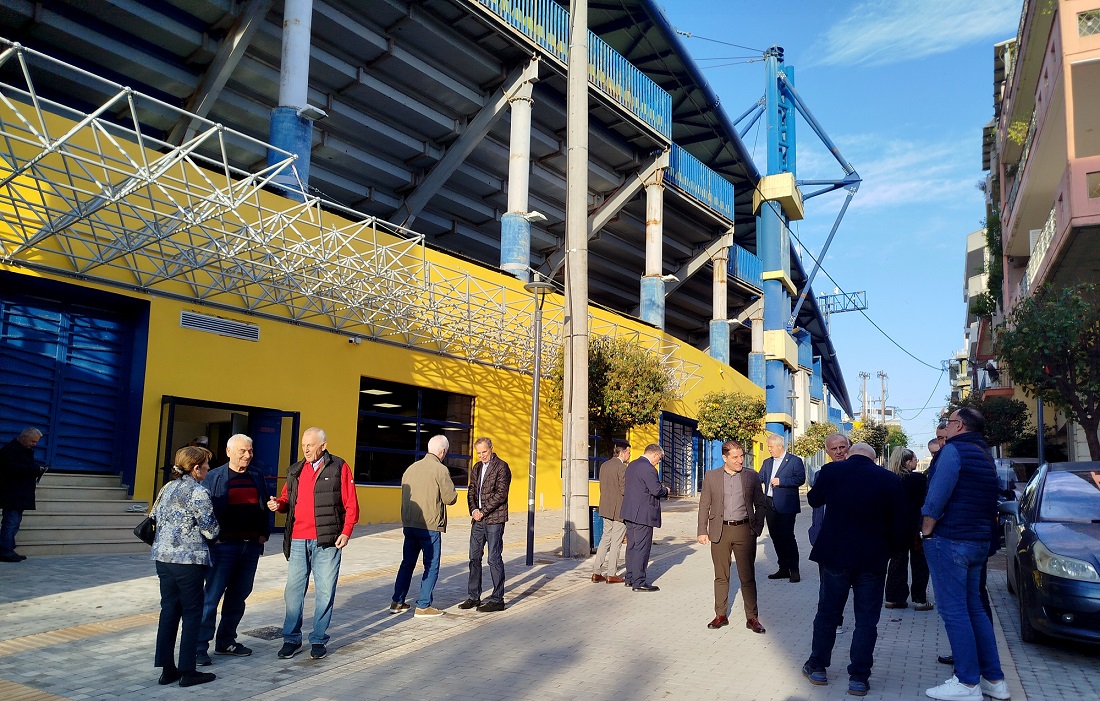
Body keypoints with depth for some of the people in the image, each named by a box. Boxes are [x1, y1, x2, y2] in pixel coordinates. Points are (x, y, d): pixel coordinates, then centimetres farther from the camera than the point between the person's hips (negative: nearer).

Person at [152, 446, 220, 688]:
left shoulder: (167, 488, 10)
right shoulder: (198, 492, -13)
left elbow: (155, 519, 15)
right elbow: (210, 531, -10)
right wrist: (215, 526, 11)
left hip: (163, 557, 8)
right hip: (188, 560, -7)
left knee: (168, 611, 13)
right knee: (192, 613, 3)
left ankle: (167, 669, 18)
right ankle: (187, 671, 7)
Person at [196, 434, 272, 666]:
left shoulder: (257, 476, 11)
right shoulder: (214, 477, -2)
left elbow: (266, 505, 16)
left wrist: (264, 533, 8)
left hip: (252, 545, 5)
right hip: (225, 544, -5)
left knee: (239, 594, 11)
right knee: (212, 595, -4)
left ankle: (226, 642, 23)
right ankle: (200, 646, 4)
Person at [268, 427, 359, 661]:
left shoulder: (339, 468, -1)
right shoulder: (295, 471, 13)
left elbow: (351, 504, -3)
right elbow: (287, 499, 18)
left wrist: (346, 532, -11)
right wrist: (278, 504, -5)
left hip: (327, 541, -4)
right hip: (298, 541, 4)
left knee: (325, 592, 4)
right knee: (293, 591, 7)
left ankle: (318, 640, 16)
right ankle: (291, 639, 20)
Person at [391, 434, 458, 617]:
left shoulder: (411, 468, 10)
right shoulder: (440, 470, -11)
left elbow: (405, 494, 15)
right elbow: (450, 498, -10)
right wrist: (451, 493, 9)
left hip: (409, 525, 7)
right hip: (430, 526, -6)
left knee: (407, 563, 16)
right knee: (431, 566, 4)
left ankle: (397, 602, 20)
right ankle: (423, 606, 5)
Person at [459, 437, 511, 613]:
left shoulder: (501, 467, -8)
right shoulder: (477, 468, 15)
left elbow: (501, 494, -14)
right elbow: (471, 491, 15)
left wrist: (483, 511, -13)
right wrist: (473, 510, -3)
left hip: (494, 520, -7)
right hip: (478, 519, 7)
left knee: (494, 558, -3)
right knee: (474, 557, 10)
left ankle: (497, 599, 4)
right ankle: (474, 597, 20)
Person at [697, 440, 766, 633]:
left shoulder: (752, 476, 4)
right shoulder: (711, 477, 3)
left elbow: (760, 504, 8)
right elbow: (704, 506, 5)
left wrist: (757, 528, -1)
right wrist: (702, 531, 0)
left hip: (744, 530, 0)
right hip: (720, 531, 1)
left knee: (748, 577, 3)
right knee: (721, 577, 9)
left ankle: (752, 618, 12)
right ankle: (720, 615, 19)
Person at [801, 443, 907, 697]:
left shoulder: (831, 471, -6)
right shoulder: (890, 480, -5)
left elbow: (814, 499, 11)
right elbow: (899, 525, -2)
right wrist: (888, 552, 12)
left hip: (834, 555, 1)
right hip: (873, 560, 0)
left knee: (827, 612, 15)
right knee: (866, 619, 10)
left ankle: (817, 667, 25)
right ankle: (859, 678, 12)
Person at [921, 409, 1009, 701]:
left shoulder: (953, 450, -13)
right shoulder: (985, 455, 16)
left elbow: (937, 496, -17)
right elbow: (990, 503, 22)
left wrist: (926, 532, -9)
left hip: (949, 541, -9)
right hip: (979, 542, 9)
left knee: (954, 611, -4)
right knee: (974, 608, 15)